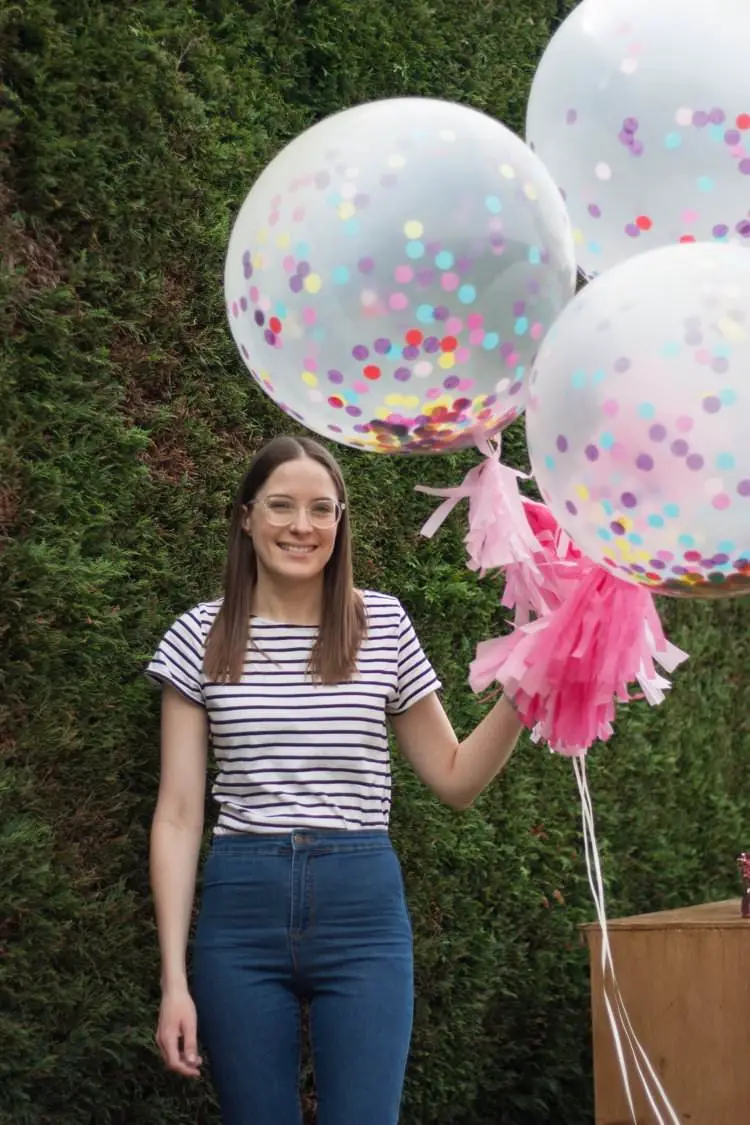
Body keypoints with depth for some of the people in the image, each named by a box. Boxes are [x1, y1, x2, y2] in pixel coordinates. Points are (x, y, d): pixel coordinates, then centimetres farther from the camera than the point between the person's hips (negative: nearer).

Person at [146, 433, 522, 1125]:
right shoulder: (200, 637, 2)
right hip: (240, 912, 0)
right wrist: (174, 978, -3)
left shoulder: (385, 626, 4)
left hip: (363, 910, 0)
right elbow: (178, 816, 2)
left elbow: (455, 780, 11)